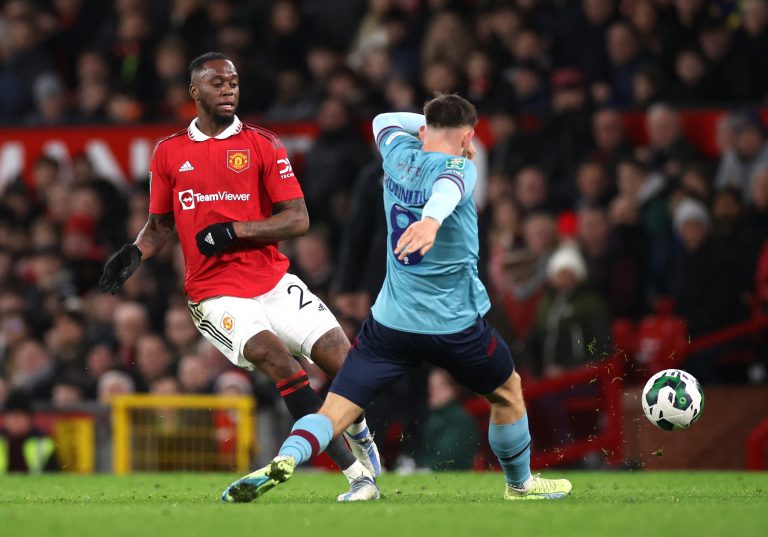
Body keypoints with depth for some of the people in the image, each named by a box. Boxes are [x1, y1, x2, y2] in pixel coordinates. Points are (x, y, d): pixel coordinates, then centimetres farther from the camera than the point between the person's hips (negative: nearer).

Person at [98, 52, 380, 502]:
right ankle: (357, 473, -23)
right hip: (216, 296, -1)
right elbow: (161, 223, 21)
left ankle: (360, 433, 27)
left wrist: (233, 232, -13)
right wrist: (136, 253, 1)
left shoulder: (262, 144, 3)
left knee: (343, 359, -12)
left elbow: (298, 220, -3)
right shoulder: (169, 153, 9)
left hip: (275, 284, 1)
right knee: (275, 356, -28)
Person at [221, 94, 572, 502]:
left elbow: (384, 121, 30)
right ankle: (520, 484, 38)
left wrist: (435, 123, 27)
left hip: (391, 320, 3)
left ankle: (286, 457, -32)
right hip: (456, 324, -3)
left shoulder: (400, 156, 6)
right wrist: (432, 219, -55)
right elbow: (448, 187, -36)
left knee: (335, 411, -4)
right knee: (507, 390, 24)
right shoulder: (458, 167, -10)